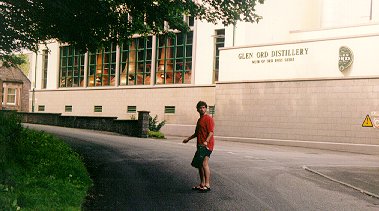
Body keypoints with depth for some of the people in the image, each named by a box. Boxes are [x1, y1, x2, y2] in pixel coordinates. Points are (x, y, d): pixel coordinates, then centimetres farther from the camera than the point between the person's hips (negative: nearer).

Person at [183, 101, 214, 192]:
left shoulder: (209, 119, -8)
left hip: (207, 145, -9)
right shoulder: (199, 120, 20)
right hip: (200, 145, 9)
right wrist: (188, 138, 27)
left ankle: (207, 185, -15)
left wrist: (206, 141, -31)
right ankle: (202, 184, 19)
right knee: (200, 164, 11)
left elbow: (211, 132, -18)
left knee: (204, 163, -16)